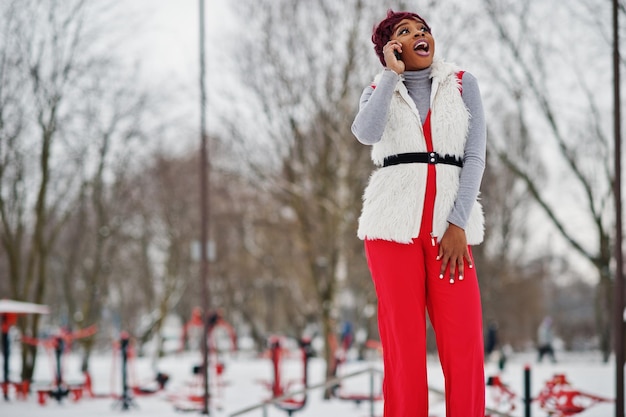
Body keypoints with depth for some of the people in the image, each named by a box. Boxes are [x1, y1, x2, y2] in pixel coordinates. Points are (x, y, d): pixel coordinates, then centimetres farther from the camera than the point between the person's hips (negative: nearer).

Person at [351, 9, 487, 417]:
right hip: (394, 225, 0)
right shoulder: (378, 91, 11)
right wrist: (393, 75, -6)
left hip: (449, 226, 0)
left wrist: (458, 225, -7)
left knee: (466, 348, -9)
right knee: (404, 347, -5)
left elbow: (475, 156, 3)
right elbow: (366, 134, -12)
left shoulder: (463, 84, 11)